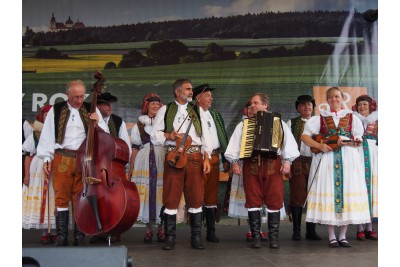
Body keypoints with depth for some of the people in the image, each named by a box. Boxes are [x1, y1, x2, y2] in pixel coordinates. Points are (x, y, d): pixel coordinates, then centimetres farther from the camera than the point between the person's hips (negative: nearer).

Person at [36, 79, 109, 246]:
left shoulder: (92, 110, 11)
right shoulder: (56, 111, 7)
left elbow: (105, 134, 11)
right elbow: (47, 135, 7)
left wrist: (97, 123, -8)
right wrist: (46, 158, 1)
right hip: (62, 158, -1)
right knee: (61, 198, 1)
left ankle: (80, 236, 10)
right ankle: (61, 237, 8)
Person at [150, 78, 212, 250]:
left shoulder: (197, 111, 18)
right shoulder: (165, 110, 12)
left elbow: (205, 136, 12)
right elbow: (154, 136, 9)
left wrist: (206, 158, 0)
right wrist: (168, 135, -10)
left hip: (194, 157, 2)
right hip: (174, 156, -2)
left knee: (196, 197, 0)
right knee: (171, 198, -2)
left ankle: (196, 237, 8)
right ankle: (170, 238, 6)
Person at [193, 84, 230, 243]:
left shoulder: (215, 115, 18)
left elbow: (223, 137, 18)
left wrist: (226, 159, 13)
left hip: (214, 159, 6)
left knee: (212, 196, 8)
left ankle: (211, 232, 13)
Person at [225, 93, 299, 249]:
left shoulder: (278, 123, 13)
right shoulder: (243, 124, 17)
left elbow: (289, 142, 4)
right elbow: (234, 144, 9)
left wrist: (287, 160, -9)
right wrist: (234, 162, -3)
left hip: (273, 165, -1)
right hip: (251, 164, 1)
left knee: (274, 200, -3)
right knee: (253, 200, -2)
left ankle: (274, 237, 4)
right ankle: (256, 236, 5)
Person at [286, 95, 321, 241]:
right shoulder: (292, 123, 7)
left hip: (315, 163, 3)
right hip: (297, 163, -2)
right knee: (297, 197, -1)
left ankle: (311, 230, 12)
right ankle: (296, 231, 6)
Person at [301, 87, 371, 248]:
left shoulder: (351, 118, 14)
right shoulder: (320, 118, 11)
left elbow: (358, 141, 8)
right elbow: (304, 136, 5)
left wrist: (346, 142, -12)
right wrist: (319, 145, -10)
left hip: (348, 159, 1)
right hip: (326, 160, -1)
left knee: (347, 193, -3)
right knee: (327, 193, -6)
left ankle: (342, 236, 7)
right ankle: (332, 237, 2)